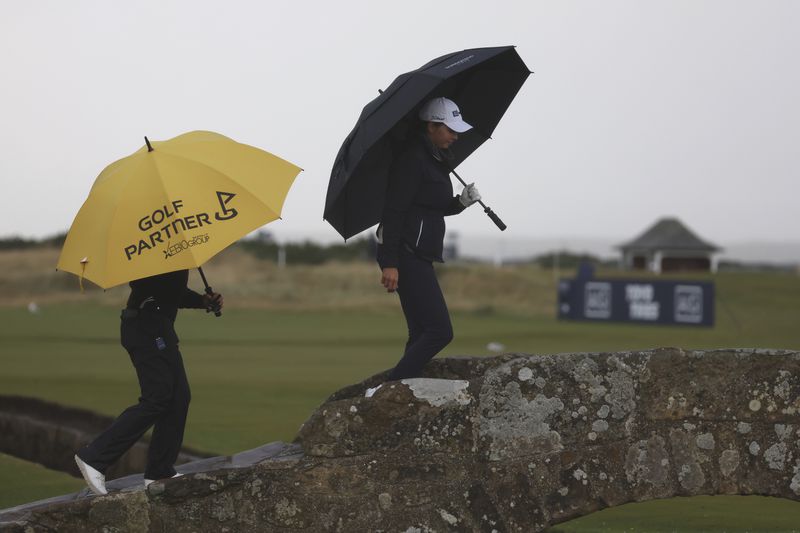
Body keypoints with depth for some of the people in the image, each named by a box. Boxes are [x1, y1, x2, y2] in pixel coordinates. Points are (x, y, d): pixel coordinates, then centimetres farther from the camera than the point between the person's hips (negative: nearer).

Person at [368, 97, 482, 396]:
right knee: (439, 331, -14)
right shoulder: (413, 159, -13)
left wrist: (461, 202, 7)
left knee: (421, 334, 7)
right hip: (406, 256, -10)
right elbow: (394, 211, -19)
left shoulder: (435, 159, 17)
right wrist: (390, 263, -24)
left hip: (418, 256, 10)